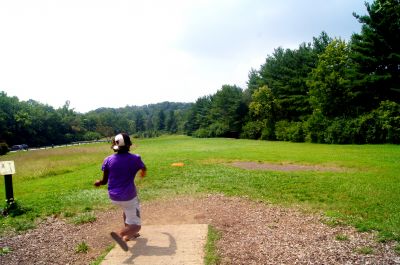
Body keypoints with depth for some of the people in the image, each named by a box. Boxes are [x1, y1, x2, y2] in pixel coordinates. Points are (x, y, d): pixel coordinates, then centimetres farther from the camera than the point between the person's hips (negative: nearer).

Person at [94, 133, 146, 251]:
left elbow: (104, 181, 0)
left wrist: (98, 182, 24)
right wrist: (143, 173, 38)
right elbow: (144, 168, 13)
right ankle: (120, 234, -27)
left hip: (113, 196, 4)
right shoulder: (135, 159, -9)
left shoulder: (108, 160, -5)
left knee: (127, 209, 35)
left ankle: (129, 233, 33)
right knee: (136, 225, 2)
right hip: (128, 197, -4)